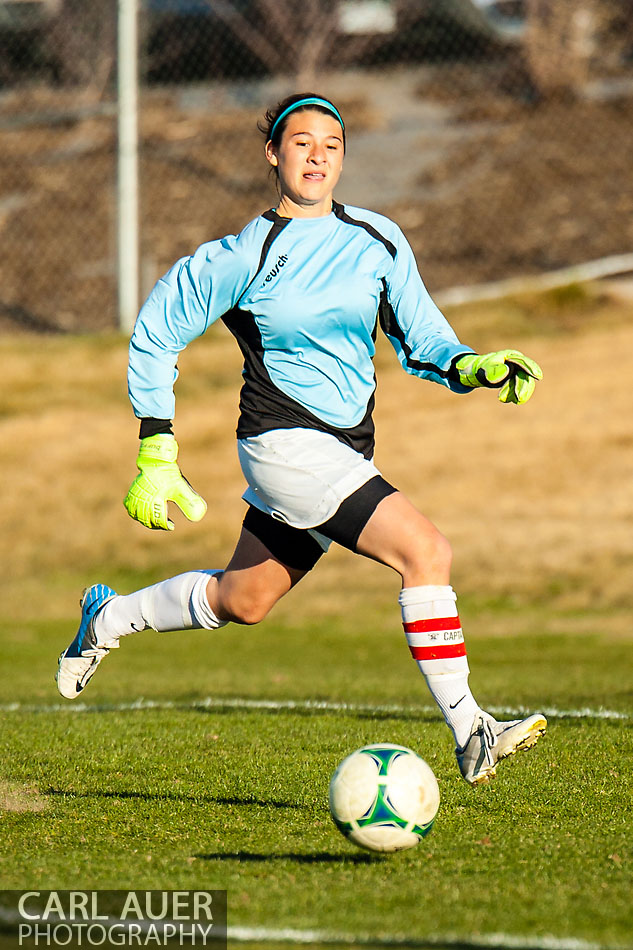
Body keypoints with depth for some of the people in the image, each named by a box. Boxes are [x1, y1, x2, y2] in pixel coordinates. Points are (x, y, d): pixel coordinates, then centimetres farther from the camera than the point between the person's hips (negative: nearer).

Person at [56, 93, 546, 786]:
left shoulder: (377, 241, 4)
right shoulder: (244, 258, -8)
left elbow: (421, 340, 10)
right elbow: (155, 334, 1)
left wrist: (473, 366, -12)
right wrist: (156, 455, -2)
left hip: (345, 453, 6)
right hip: (284, 440, -6)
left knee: (244, 600, 20)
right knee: (427, 552, -22)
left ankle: (110, 616, 45)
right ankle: (469, 735, -19)